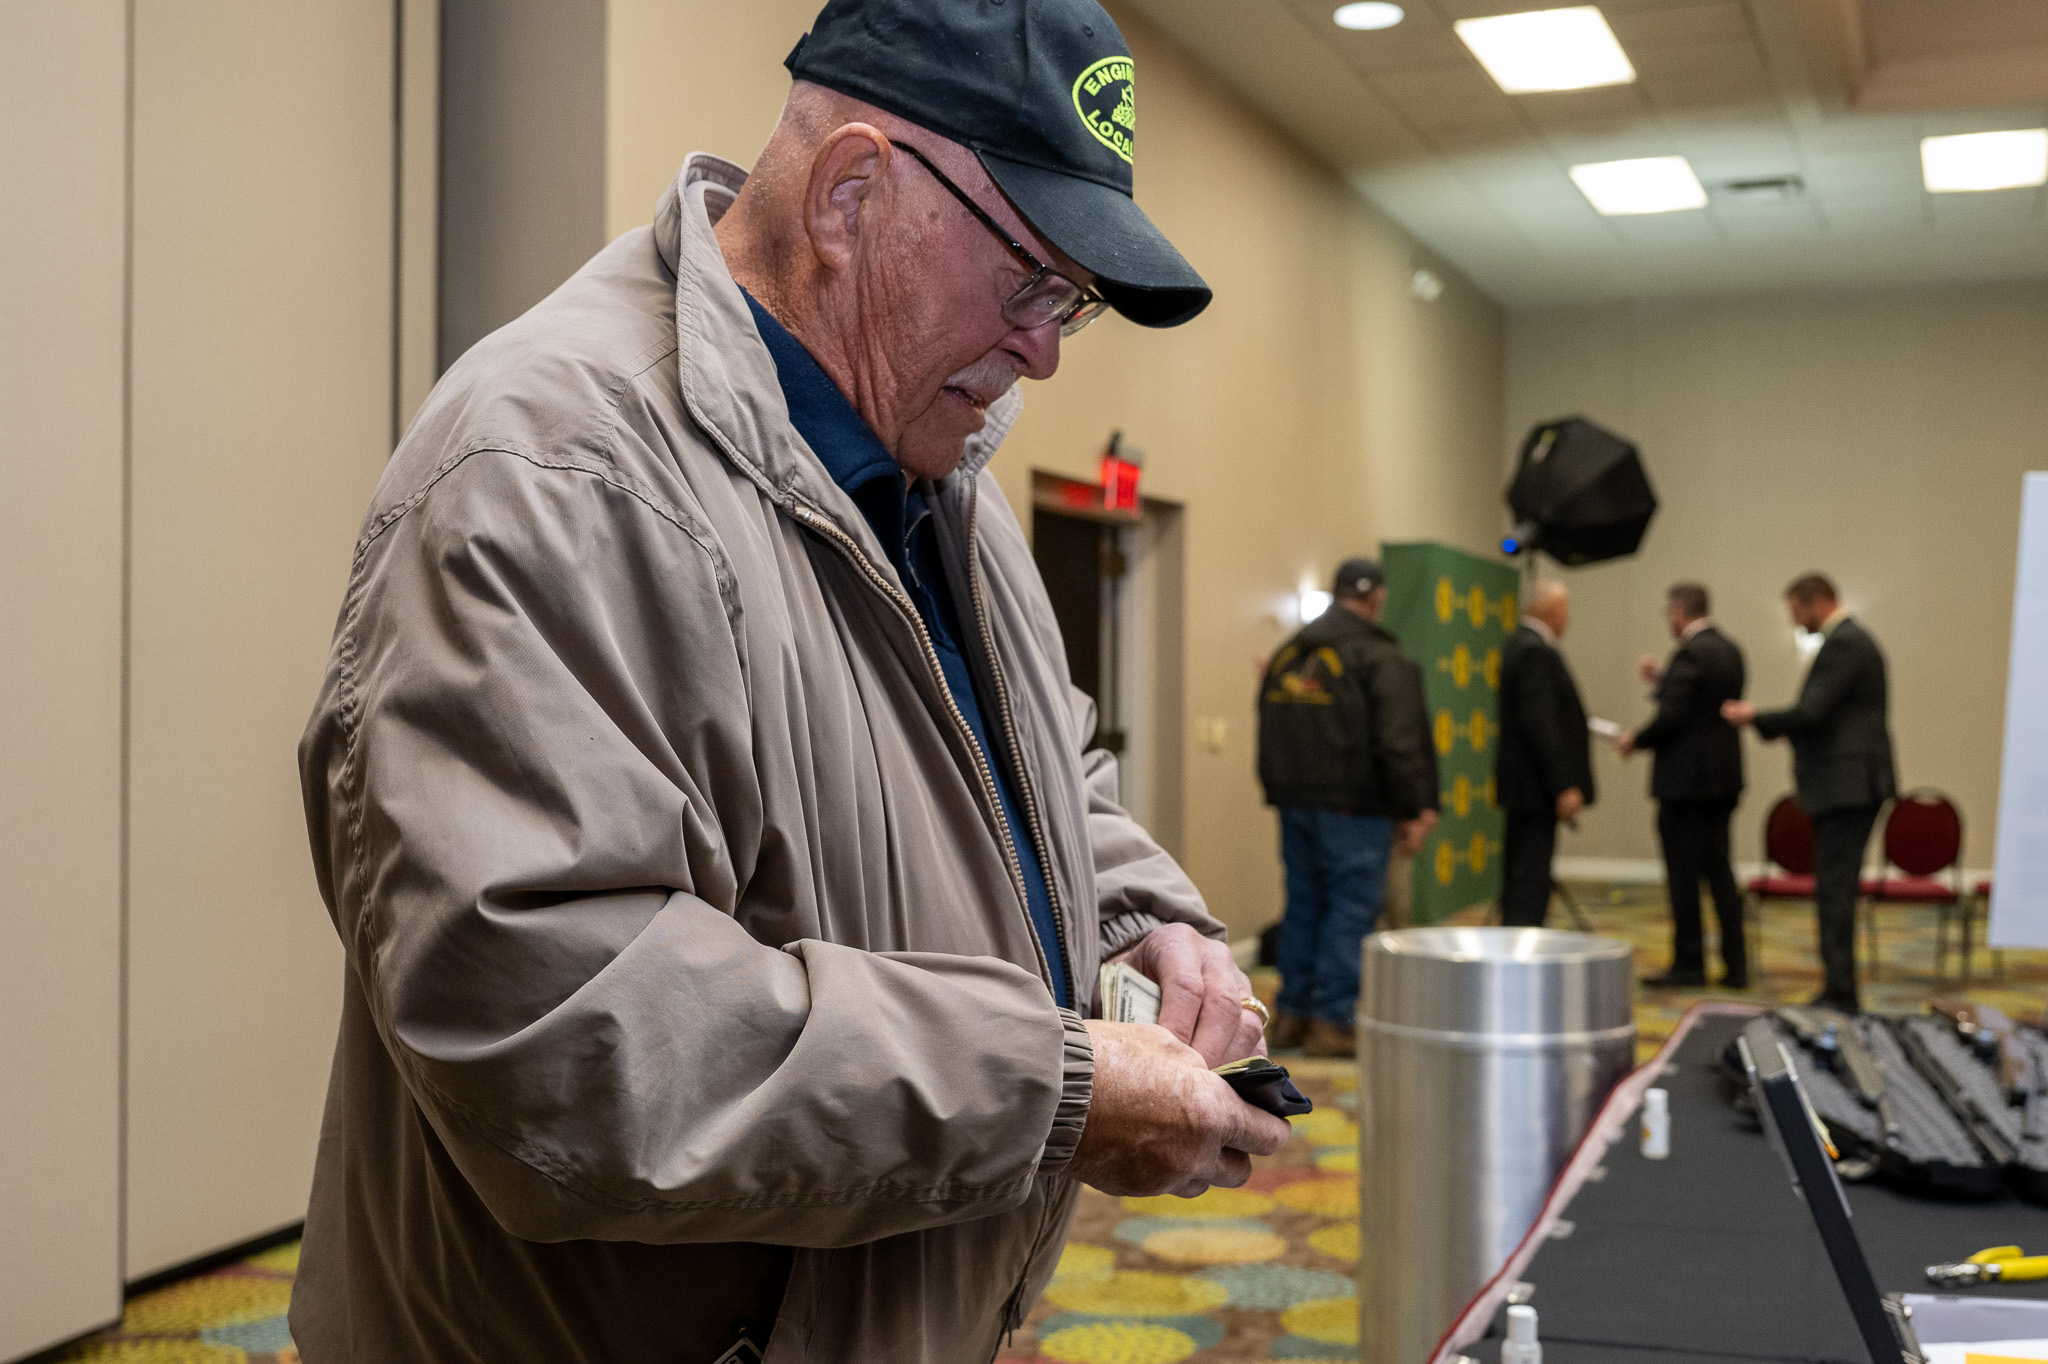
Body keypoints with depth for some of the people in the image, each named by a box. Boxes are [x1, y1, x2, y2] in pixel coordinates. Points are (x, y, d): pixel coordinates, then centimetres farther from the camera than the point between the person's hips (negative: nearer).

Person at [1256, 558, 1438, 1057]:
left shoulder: (1287, 655, 13)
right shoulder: (1379, 658, -10)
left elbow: (1268, 733, 17)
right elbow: (1400, 744, -15)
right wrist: (1412, 810, -9)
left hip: (1295, 804, 7)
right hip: (1354, 809, -7)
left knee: (1303, 904, 14)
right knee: (1350, 909, -2)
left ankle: (1292, 1014, 19)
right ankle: (1332, 1020, -1)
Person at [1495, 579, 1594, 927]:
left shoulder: (1519, 644, 14)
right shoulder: (1536, 652, -17)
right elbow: (1540, 725, -23)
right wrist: (1564, 786, -22)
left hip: (1524, 787, 10)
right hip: (1535, 786, -10)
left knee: (1520, 883, 14)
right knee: (1531, 885, -9)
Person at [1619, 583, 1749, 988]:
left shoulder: (1690, 654, -16)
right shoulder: (1730, 650, 12)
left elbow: (1672, 717, -21)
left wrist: (1636, 741, -5)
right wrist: (1663, 680, 17)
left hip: (1686, 780, -9)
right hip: (1724, 777, 9)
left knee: (1684, 875, 0)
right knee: (1719, 870, 12)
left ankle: (1689, 965, 5)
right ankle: (1735, 965, 13)